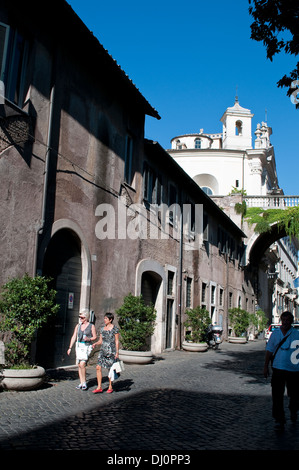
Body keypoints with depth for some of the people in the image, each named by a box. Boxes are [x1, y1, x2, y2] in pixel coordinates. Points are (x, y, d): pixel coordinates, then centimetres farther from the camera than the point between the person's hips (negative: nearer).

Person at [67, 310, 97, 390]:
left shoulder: (91, 326, -2)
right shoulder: (78, 326, 11)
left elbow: (95, 337, 3)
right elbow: (74, 337, 12)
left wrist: (89, 339, -17)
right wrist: (70, 348, 9)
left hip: (87, 346, -5)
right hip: (79, 346, 5)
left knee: (82, 364, -16)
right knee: (79, 365, 6)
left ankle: (84, 383, -5)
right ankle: (81, 383, 15)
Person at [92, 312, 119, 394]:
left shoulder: (114, 328, -5)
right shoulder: (102, 329, 11)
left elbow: (117, 341, -5)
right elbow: (100, 341, 14)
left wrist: (117, 352, -9)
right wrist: (95, 343, -6)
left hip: (111, 351, -5)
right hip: (103, 350, 5)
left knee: (110, 369, 2)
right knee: (98, 367, -5)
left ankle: (110, 387, 16)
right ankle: (99, 387, 0)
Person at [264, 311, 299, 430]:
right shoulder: (275, 334, 3)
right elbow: (269, 350, 8)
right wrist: (266, 366, 6)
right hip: (278, 368, 0)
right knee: (277, 395, -4)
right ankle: (279, 420, 4)